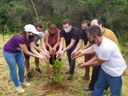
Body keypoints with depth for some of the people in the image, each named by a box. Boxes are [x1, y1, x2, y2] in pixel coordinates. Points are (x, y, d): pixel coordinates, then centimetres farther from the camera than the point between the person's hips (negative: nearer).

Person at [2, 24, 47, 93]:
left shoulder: (29, 38, -15)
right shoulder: (20, 38, -39)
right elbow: (26, 52, -32)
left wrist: (40, 55, -27)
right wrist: (38, 57, -26)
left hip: (18, 51, 8)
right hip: (9, 52, -7)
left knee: (22, 67, 12)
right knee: (13, 69, 4)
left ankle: (22, 81, 34)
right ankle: (17, 85, 21)